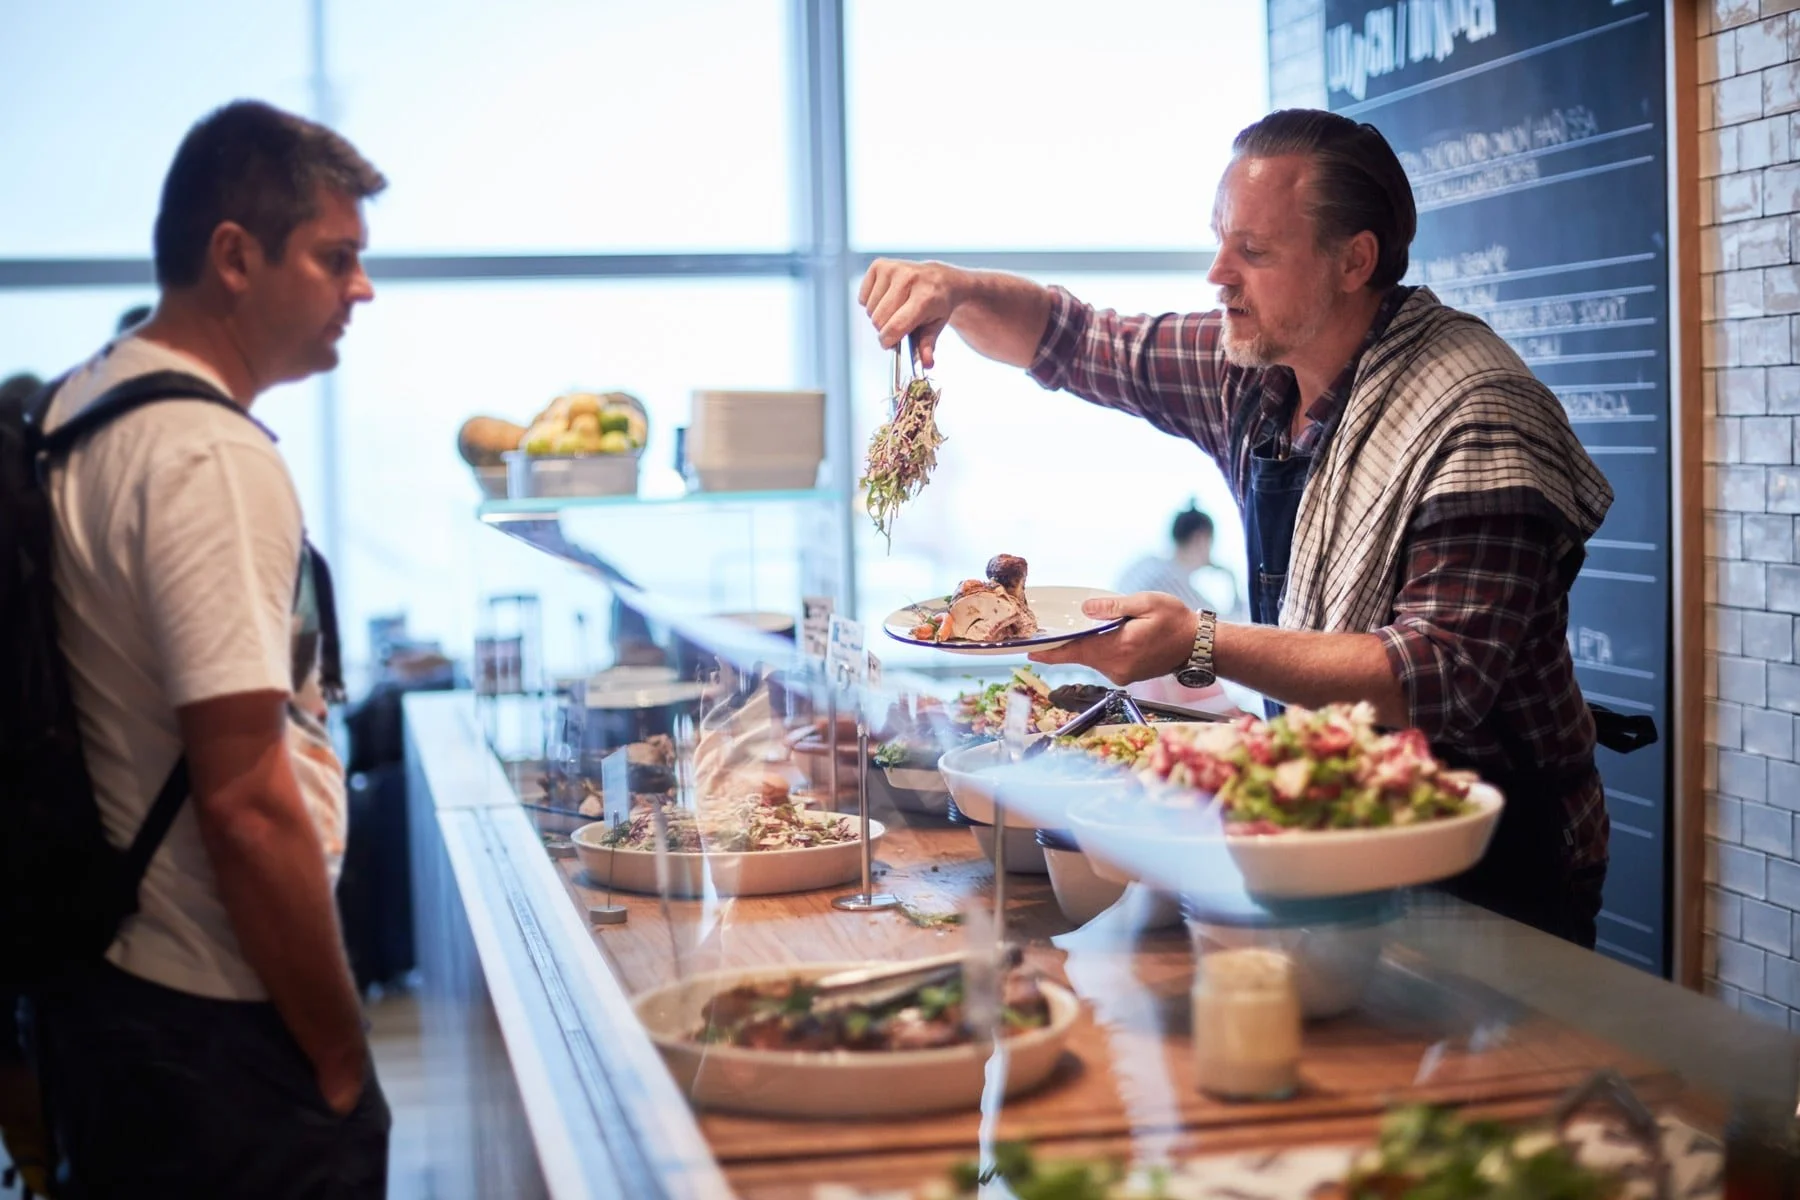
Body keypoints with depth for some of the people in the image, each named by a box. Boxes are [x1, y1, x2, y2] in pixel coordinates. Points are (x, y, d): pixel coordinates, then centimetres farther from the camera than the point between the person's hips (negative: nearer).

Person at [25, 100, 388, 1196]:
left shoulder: (82, 408, 9)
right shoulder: (212, 457, -20)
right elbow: (248, 804, -25)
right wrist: (343, 1063, -16)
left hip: (99, 992, 9)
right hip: (212, 1029, -9)